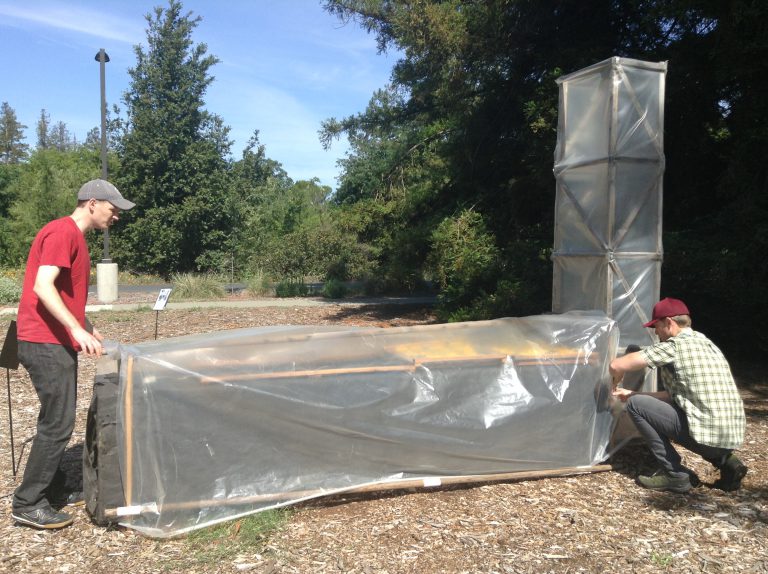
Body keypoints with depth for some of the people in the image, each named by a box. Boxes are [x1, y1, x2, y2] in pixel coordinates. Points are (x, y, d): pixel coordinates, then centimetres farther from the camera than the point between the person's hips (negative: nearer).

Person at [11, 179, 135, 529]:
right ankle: (27, 504, 4)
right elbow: (42, 287, -24)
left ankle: (53, 491, 25)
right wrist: (77, 330, -30)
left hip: (58, 343, 10)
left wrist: (88, 330, 17)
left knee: (58, 421, 15)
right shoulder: (62, 232, -14)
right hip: (46, 344, -10)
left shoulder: (75, 237, 17)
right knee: (58, 424, -6)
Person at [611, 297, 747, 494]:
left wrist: (615, 381, 15)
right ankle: (726, 461, 15)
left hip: (708, 436, -9)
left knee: (635, 404, -1)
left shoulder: (674, 345, -7)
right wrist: (632, 393, 27)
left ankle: (674, 475, 1)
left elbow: (617, 365, -8)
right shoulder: (706, 343, 19)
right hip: (734, 436, 9)